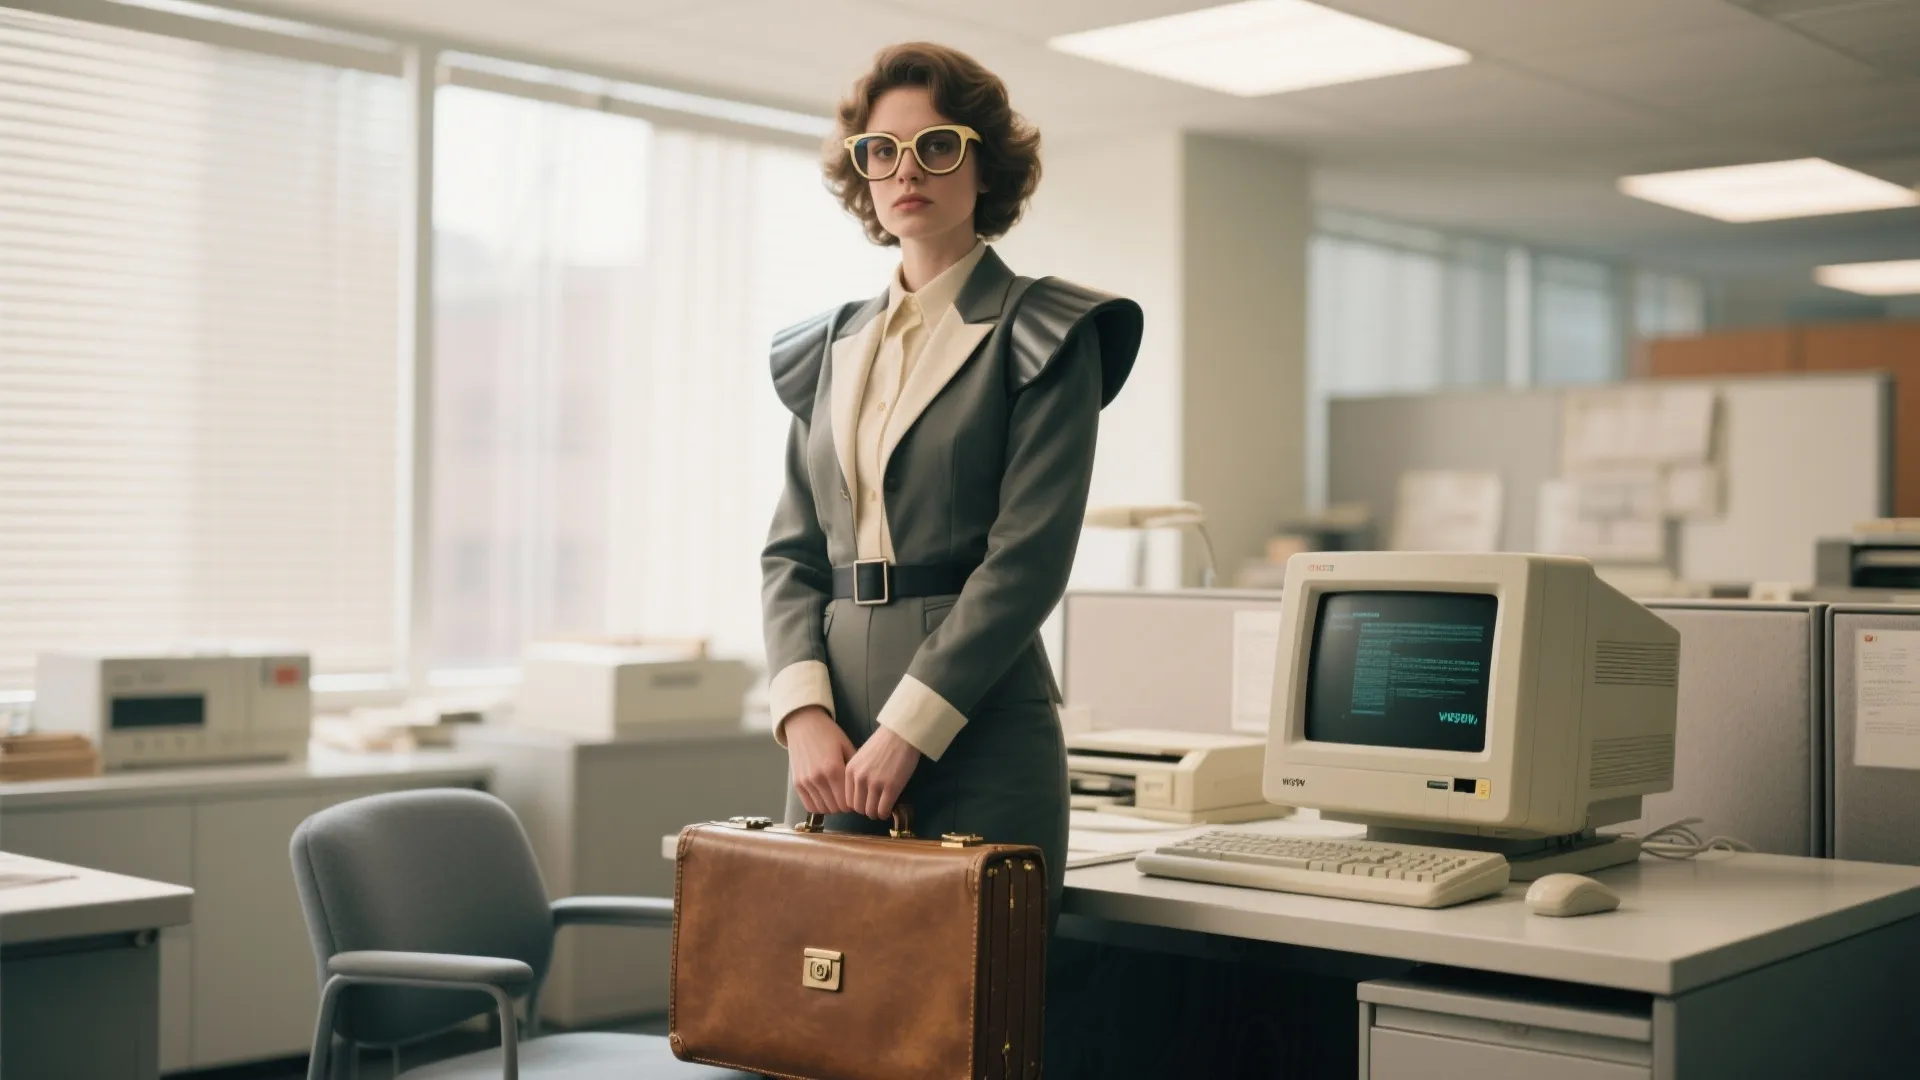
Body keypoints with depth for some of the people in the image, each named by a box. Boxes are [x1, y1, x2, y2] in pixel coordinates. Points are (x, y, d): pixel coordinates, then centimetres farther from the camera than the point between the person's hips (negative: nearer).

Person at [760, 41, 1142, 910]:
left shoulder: (1039, 337, -1)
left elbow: (1028, 558, -10)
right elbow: (792, 552, 10)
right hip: (836, 748, 5)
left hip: (977, 736, -5)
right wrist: (805, 713, -6)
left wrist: (906, 731, -16)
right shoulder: (831, 348, 15)